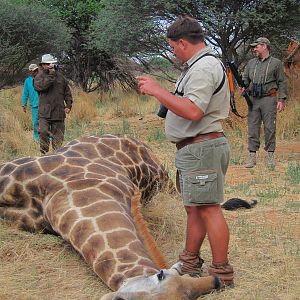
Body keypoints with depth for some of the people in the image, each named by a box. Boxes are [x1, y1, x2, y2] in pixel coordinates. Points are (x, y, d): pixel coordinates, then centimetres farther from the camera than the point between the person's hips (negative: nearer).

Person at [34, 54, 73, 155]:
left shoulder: (60, 76, 13)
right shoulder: (39, 76, 2)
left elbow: (67, 92, 17)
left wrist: (68, 105, 7)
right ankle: (44, 152, -3)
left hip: (58, 111, 3)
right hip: (45, 112, -3)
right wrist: (51, 75, -18)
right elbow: (40, 86, -21)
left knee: (58, 135, 6)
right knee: (43, 132, -16)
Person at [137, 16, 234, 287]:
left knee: (208, 209, -8)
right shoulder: (198, 66, 19)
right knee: (194, 208, 16)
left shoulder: (204, 67, -16)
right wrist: (156, 90, 16)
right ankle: (190, 263, 27)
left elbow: (193, 111, -27)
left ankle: (222, 273, -2)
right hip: (193, 149, 11)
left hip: (202, 148, -11)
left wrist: (157, 90, -20)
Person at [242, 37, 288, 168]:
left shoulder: (276, 63, 3)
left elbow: (282, 82, 1)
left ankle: (270, 156, 7)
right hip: (253, 99, 4)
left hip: (269, 99, -4)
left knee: (270, 128, -1)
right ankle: (252, 156, 4)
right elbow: (245, 79, 19)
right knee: (252, 128, 1)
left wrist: (282, 99, -8)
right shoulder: (251, 63, 15)